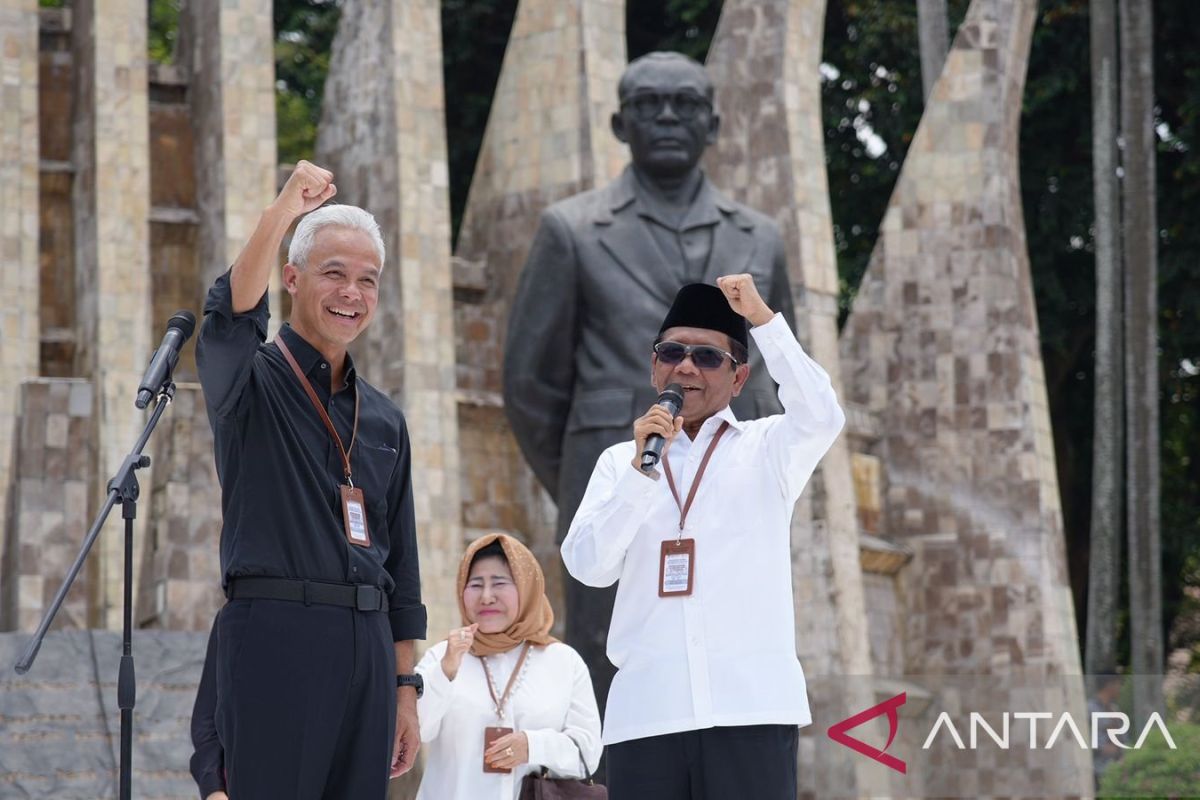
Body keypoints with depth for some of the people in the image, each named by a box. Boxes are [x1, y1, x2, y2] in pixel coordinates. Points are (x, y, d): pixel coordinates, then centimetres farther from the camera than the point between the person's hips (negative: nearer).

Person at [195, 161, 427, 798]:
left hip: (367, 644, 6)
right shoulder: (254, 384, 4)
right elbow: (231, 320, -21)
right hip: (276, 628, -6)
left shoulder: (383, 419, 19)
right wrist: (281, 214, -35)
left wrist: (405, 687, 15)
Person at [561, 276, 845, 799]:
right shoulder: (619, 462, 16)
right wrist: (643, 468, -6)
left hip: (750, 704, -2)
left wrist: (762, 318, -11)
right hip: (646, 711, 2)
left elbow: (820, 419, -9)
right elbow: (588, 566, 4)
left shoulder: (768, 449, 13)